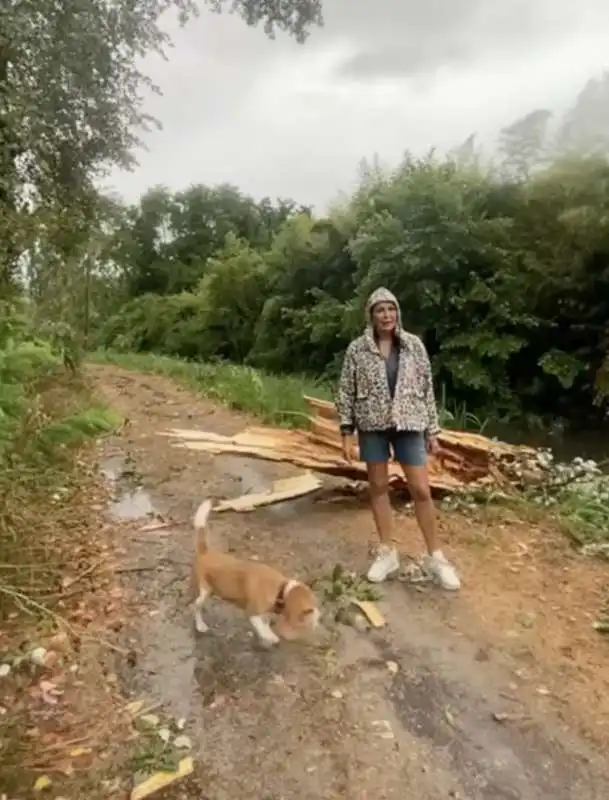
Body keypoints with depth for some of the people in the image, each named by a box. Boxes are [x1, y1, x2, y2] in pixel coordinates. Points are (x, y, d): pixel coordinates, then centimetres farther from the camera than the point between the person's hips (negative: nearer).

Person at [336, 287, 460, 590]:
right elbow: (346, 392, -1)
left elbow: (427, 389, 4)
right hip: (372, 425, 0)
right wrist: (347, 433, -6)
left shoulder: (414, 345, 1)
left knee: (421, 490, 0)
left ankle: (435, 556, 16)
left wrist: (432, 430, 3)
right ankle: (387, 553, 23)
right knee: (378, 487, 8)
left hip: (409, 424, 0)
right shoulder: (357, 349, -3)